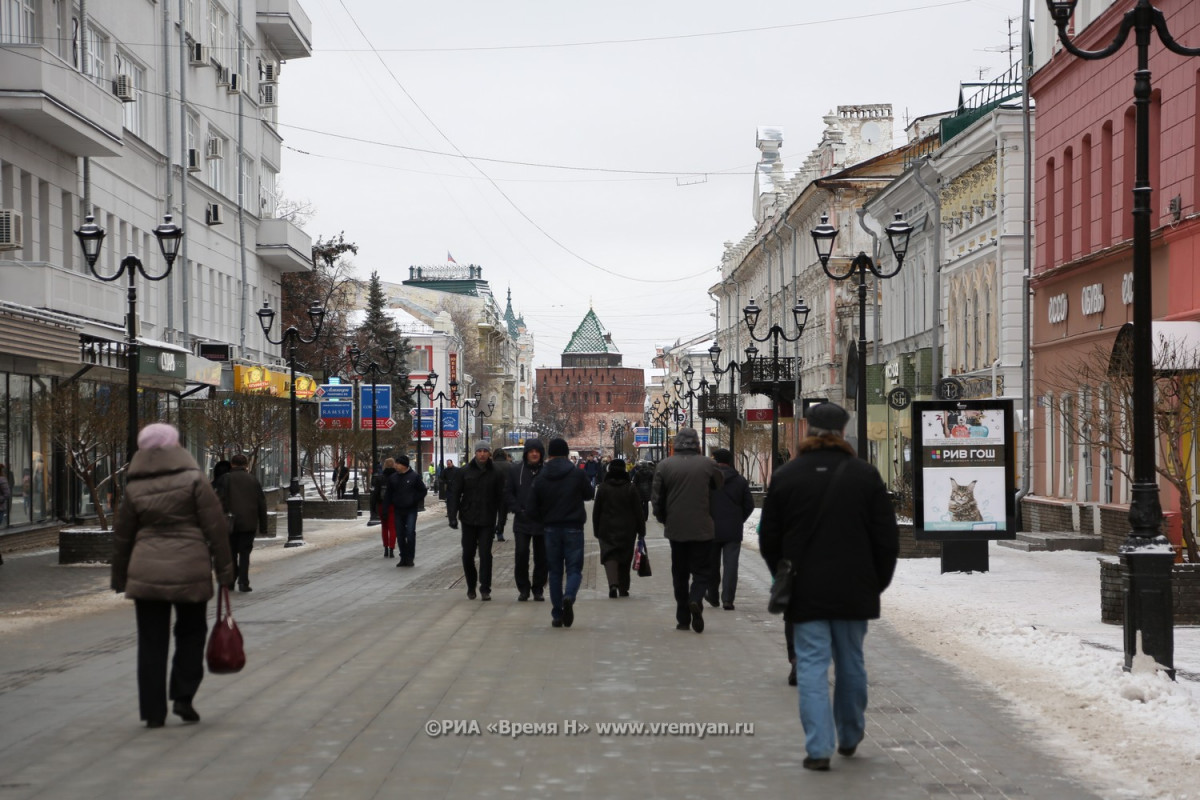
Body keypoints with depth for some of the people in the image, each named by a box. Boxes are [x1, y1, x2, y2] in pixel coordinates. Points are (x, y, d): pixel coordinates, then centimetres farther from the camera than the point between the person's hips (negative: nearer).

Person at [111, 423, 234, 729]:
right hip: (190, 571, -2)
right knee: (190, 633, 16)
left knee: (151, 643, 6)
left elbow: (122, 537, 10)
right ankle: (183, 697, 8)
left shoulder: (134, 488, 4)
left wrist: (120, 578, 20)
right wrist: (224, 568, 2)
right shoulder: (193, 479, -4)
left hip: (146, 574, 2)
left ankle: (153, 711, 6)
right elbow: (216, 527, -5)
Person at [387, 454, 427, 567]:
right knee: (400, 535, 5)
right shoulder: (392, 477, 6)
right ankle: (403, 557, 14)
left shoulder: (414, 476, -5)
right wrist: (389, 505, 3)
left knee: (410, 532, -14)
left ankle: (410, 557, -4)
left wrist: (415, 501, -7)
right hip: (398, 510, 4)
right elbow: (389, 493, 13)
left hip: (411, 510, -4)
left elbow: (422, 490, 2)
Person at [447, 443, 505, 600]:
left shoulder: (496, 474, 2)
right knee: (468, 555, 8)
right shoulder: (463, 472, 3)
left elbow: (501, 498, 3)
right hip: (468, 520, 2)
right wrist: (453, 516, -6)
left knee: (485, 554, -7)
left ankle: (485, 589, -3)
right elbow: (454, 494, 3)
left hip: (487, 522, -1)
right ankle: (471, 586, 24)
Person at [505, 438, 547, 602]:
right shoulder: (516, 470, 3)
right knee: (521, 554, -5)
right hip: (522, 522, 1)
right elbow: (508, 493, 6)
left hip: (542, 522, 0)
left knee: (541, 557, 6)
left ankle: (538, 589, 19)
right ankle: (523, 588, 8)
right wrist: (518, 510, -5)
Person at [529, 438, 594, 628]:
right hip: (573, 528, -2)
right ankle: (569, 596, -27)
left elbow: (533, 507, 1)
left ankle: (557, 615, 8)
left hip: (551, 529, 2)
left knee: (555, 571, 9)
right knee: (574, 568, 3)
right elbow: (589, 494, 6)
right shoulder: (578, 474, -7)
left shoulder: (541, 478, -1)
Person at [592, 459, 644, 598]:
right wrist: (641, 530, 6)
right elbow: (638, 511, -1)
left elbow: (596, 511, 2)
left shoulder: (603, 488, -2)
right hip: (627, 530, 1)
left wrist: (596, 530, 12)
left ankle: (613, 583, -28)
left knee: (609, 556, -4)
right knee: (625, 559, 12)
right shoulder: (630, 489, -2)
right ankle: (623, 589, 18)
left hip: (607, 529, -1)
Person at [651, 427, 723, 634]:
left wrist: (663, 519, 14)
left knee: (680, 573, 11)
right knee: (701, 570, 6)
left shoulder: (664, 466, -2)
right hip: (702, 529, -2)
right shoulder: (707, 464, -5)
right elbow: (720, 484, 10)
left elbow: (656, 498, 1)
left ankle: (683, 618, 11)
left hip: (676, 529, 2)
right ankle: (696, 601, -22)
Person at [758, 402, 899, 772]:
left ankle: (819, 748, -8)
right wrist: (877, 583, 12)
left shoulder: (785, 476, -1)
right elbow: (887, 539, 1)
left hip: (805, 590, -1)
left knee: (812, 664, -1)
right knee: (851, 662, 14)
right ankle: (849, 737, 27)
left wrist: (785, 579, 20)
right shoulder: (865, 475, -1)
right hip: (854, 589, 1)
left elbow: (769, 540, 6)